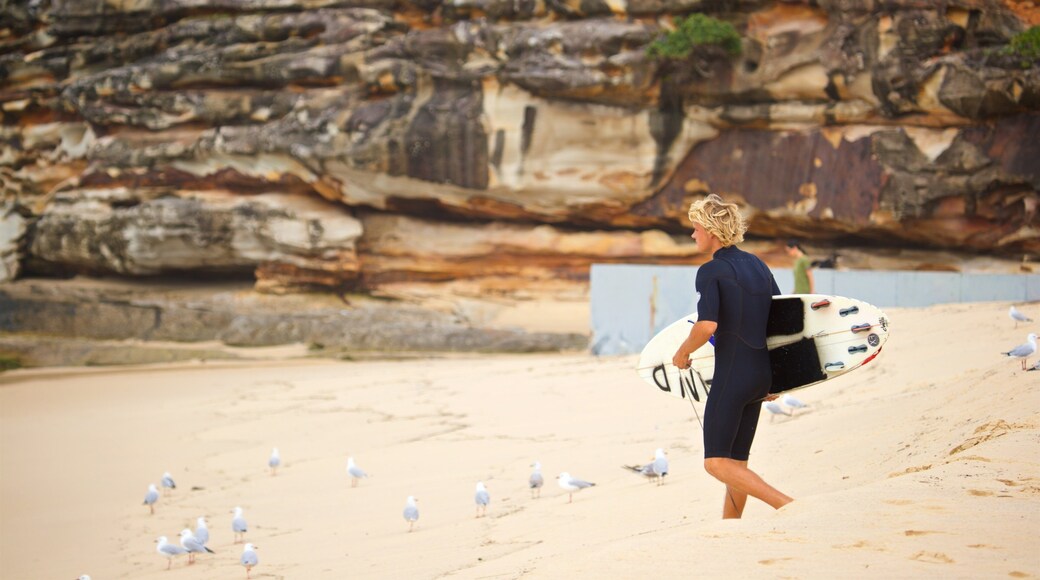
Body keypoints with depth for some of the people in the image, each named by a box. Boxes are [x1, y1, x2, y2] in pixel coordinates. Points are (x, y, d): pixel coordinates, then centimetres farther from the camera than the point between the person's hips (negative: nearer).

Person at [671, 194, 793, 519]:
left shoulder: (710, 271, -10)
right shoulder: (757, 265, 13)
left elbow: (707, 325, -24)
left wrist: (682, 353, -5)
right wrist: (773, 377, 22)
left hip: (731, 375, -8)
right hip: (762, 374, 8)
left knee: (716, 463, -5)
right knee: (736, 462, 15)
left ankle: (789, 506, -19)